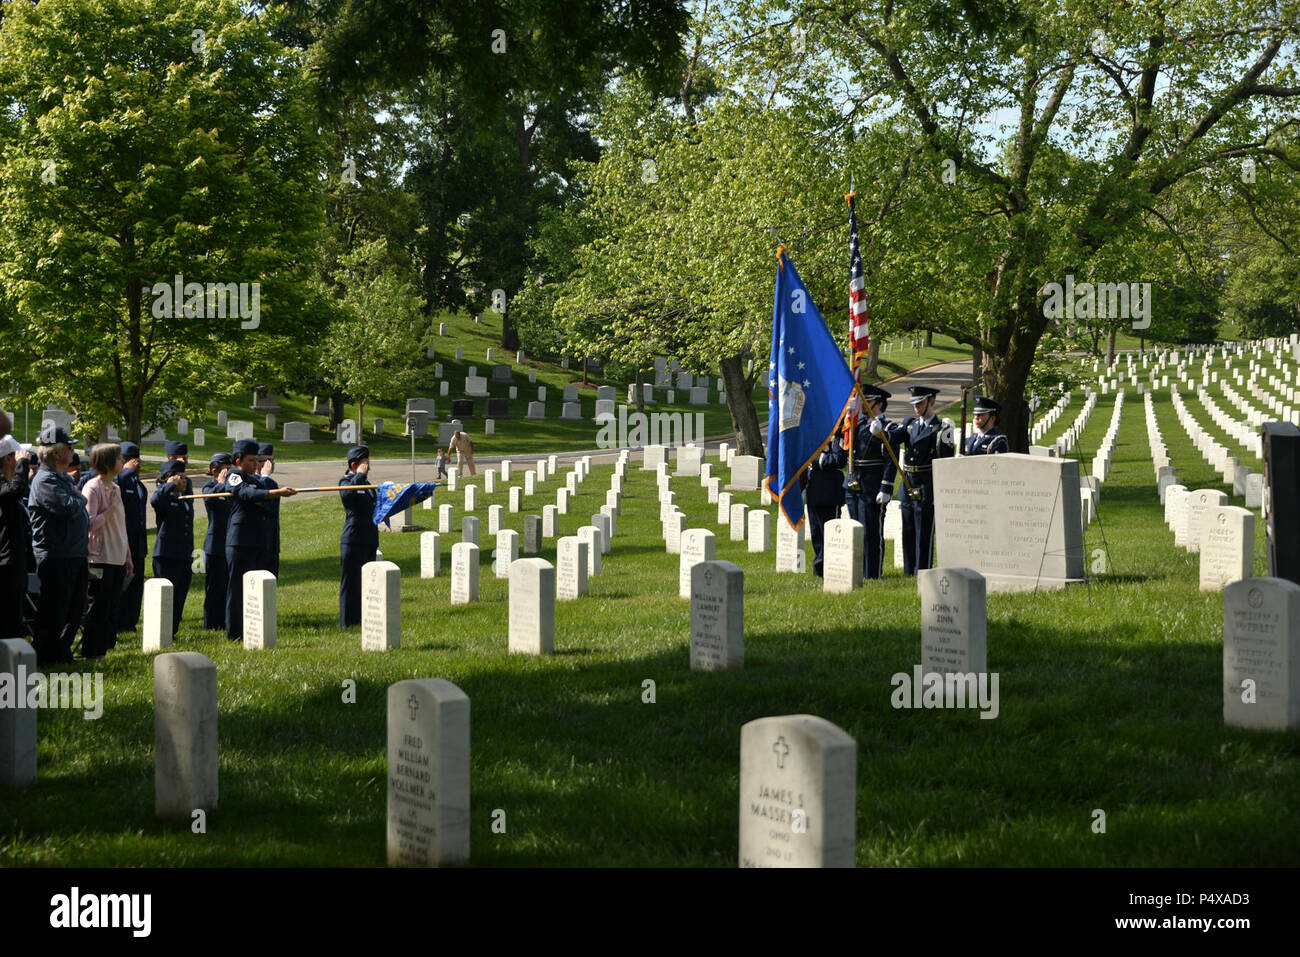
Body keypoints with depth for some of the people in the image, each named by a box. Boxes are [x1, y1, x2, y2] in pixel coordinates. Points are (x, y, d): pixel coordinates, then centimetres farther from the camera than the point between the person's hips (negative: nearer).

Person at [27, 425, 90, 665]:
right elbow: (69, 508, -26)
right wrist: (80, 498, -4)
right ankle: (44, 657, 5)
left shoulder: (66, 478, 16)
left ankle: (62, 652, 25)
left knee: (75, 608, 14)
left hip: (75, 554, 10)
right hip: (56, 557, -9)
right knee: (54, 610, -4)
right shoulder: (45, 480, -15)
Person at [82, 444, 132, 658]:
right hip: (101, 558, -8)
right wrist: (111, 508, -14)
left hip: (117, 558, 8)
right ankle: (92, 654, 2)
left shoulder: (115, 488, 15)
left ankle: (102, 650, 13)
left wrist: (128, 555, 19)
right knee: (98, 608, -4)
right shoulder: (93, 487, -11)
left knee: (112, 607, 8)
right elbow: (90, 523, -19)